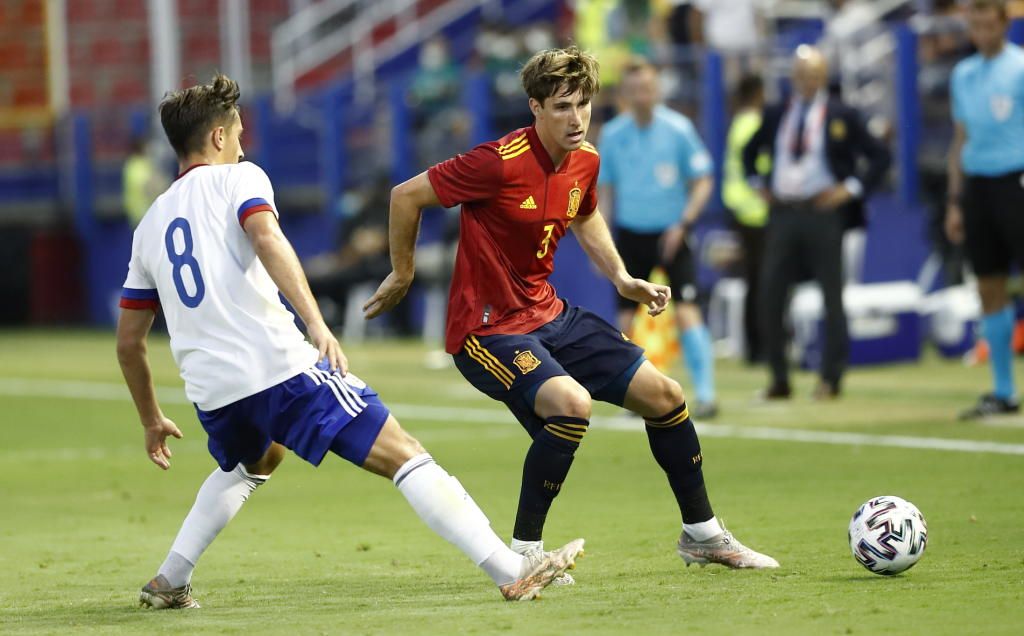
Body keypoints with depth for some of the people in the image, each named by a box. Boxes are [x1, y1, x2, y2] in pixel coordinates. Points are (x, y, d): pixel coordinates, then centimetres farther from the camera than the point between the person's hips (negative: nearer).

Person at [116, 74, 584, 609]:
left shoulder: (150, 225, 23)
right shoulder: (237, 178, 6)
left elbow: (128, 340, 25)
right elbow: (267, 239, -17)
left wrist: (151, 420, 37)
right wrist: (317, 324, -26)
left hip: (212, 393, 6)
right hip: (279, 365, -6)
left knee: (250, 462, 38)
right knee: (403, 454, -7)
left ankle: (169, 583, 30)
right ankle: (512, 573, -18)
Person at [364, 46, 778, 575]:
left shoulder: (584, 160, 1)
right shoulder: (500, 162, -23)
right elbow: (406, 196, -14)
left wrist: (621, 278, 12)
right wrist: (402, 275, -2)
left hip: (549, 315, 8)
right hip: (487, 329, -8)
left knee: (665, 396, 7)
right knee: (571, 403, -33)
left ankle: (702, 535, 27)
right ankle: (524, 553, -18)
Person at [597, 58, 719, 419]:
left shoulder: (678, 129, -6)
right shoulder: (612, 135, 2)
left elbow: (703, 181, -2)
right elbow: (606, 187, 12)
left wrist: (683, 223, -14)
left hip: (671, 235, -3)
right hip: (630, 235, 3)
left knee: (686, 312, -15)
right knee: (626, 319, 0)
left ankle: (705, 394, -13)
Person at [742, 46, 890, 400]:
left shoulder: (840, 117, -1)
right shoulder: (776, 116, 11)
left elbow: (879, 157, -1)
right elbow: (750, 152, 27)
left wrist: (850, 189, -7)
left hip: (823, 214, -4)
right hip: (782, 215, 4)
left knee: (831, 297, 1)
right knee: (770, 297, -1)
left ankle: (831, 379, 7)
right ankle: (778, 380, 8)